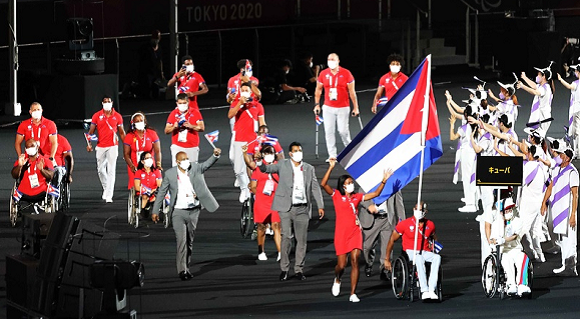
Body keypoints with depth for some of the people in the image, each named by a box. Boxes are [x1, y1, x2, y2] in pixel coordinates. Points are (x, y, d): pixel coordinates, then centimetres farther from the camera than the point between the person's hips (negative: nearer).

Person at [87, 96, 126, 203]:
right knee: (100, 169, 9)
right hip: (100, 146, 2)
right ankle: (106, 189, 33)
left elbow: (121, 132, 10)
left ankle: (109, 195, -7)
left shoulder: (117, 116, 4)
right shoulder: (97, 116, 4)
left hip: (113, 146, -2)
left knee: (111, 171, -7)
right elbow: (91, 131, 5)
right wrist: (89, 143, -10)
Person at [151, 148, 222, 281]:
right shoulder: (170, 174, -2)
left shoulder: (195, 168, 3)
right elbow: (161, 193, 3)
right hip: (178, 212, -3)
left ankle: (186, 268, 23)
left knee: (190, 241, 11)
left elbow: (207, 164, -12)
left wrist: (215, 155, -33)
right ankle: (182, 270, -16)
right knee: (181, 241, -14)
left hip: (194, 211, 3)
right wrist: (155, 211, 2)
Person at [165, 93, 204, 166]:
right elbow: (166, 131, 6)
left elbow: (202, 128, -4)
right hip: (177, 147, 1)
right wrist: (174, 127, -15)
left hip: (192, 147, -1)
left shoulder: (195, 112, 2)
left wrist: (191, 126, -21)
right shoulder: (173, 114, 5)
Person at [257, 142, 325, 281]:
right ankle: (284, 269, -2)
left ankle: (299, 270, 11)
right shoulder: (282, 165, 5)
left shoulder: (309, 168, 12)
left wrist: (320, 206, 8)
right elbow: (267, 169, -4)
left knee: (302, 240, 3)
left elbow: (315, 187, 13)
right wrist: (259, 162, -25)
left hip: (302, 209, 3)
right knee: (286, 238, -9)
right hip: (286, 208, -3)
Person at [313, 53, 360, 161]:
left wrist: (355, 107, -2)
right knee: (329, 131, -1)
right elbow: (318, 90, 14)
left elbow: (352, 92, -1)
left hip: (343, 108, -3)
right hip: (328, 108, 3)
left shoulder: (346, 74, -4)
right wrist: (317, 104, 7)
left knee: (343, 131, -6)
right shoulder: (323, 74, 4)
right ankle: (332, 155, 6)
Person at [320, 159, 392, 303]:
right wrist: (331, 167, -19)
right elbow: (323, 184, -13)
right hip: (341, 234, -3)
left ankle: (353, 294, -3)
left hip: (355, 232, 3)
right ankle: (337, 280, 36)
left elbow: (375, 194, 15)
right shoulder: (337, 195, 0)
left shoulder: (357, 197, 11)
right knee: (341, 265, -1)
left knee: (355, 261, -7)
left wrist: (384, 181, 3)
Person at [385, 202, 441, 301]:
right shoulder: (405, 224, 0)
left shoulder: (430, 225, 10)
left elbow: (433, 239, 32)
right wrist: (387, 260, 8)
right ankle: (424, 291, -49)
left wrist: (434, 247, 14)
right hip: (410, 252, -3)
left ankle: (431, 290, -41)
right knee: (419, 258, -40)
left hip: (425, 252, 3)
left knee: (437, 257, -32)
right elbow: (392, 240, 7)